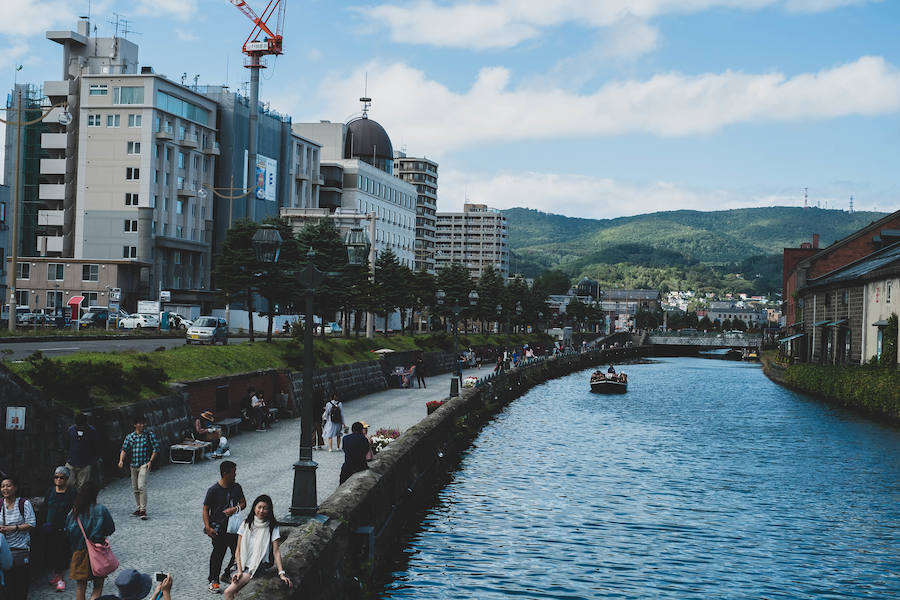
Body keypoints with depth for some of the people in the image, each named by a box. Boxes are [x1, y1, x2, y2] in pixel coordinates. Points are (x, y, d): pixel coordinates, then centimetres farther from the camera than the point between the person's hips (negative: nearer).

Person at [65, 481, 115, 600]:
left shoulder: (74, 512, -3)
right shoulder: (100, 510, -13)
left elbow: (68, 532, 3)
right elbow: (111, 529, -7)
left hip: (78, 551, 3)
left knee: (80, 585, 16)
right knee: (98, 585, 8)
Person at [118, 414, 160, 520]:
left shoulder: (149, 434, 0)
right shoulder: (130, 436, 6)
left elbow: (155, 448, 1)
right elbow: (124, 449, -1)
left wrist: (150, 461, -8)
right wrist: (121, 460, -18)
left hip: (144, 464, -4)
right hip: (133, 465, 4)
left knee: (141, 486, -19)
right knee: (135, 489, 11)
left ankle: (143, 510, -18)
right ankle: (139, 508, 25)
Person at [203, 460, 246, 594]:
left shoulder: (237, 487, 4)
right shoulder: (213, 490, -12)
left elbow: (243, 503, 11)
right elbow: (206, 509, -8)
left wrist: (235, 509, -12)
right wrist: (208, 527, -16)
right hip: (218, 529, -5)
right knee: (218, 553, -1)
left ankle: (227, 574, 28)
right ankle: (213, 581, 13)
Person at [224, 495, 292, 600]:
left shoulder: (272, 527, -2)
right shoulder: (246, 524, 6)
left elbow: (276, 551, -9)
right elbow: (239, 550, 6)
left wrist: (281, 573, -20)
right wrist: (239, 570, -5)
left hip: (257, 568, -4)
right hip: (243, 566, 4)